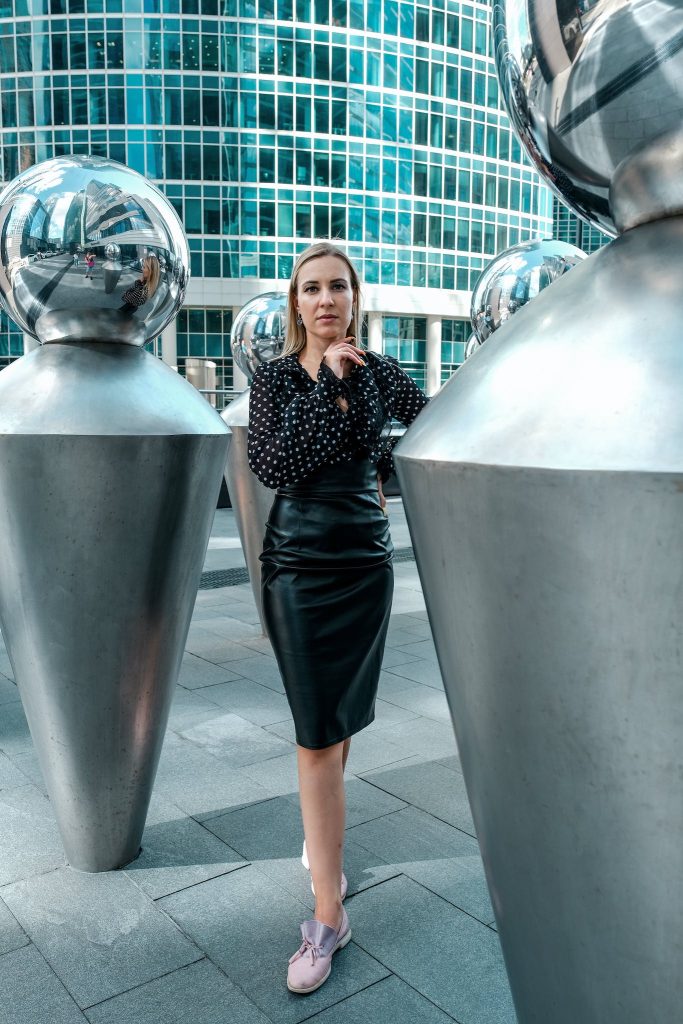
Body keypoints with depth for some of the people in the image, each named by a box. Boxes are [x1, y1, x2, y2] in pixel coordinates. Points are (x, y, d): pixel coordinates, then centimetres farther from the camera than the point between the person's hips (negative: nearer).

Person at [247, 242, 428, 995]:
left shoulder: (378, 372, 3)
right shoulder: (275, 377, -4)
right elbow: (269, 465, -19)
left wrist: (387, 468, 8)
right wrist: (325, 383, -19)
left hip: (366, 562, 3)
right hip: (299, 566, -2)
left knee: (341, 719, 15)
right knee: (319, 734, -3)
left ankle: (323, 835, 40)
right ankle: (327, 914, 8)